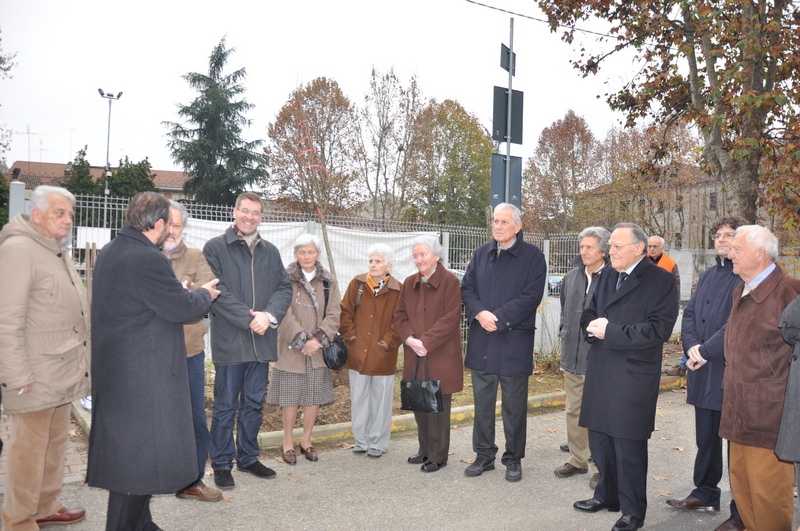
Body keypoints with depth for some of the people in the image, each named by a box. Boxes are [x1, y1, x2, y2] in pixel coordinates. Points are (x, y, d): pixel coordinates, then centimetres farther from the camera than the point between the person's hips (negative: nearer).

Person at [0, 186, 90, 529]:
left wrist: (80, 363, 17)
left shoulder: (58, 251, 15)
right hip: (37, 377, -9)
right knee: (30, 447, 2)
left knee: (56, 440, 18)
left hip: (63, 372, 9)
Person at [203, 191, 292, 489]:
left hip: (262, 341, 5)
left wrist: (270, 315, -12)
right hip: (229, 341, -5)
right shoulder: (215, 248, -2)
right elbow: (217, 291, -11)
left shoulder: (271, 252, 13)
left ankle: (248, 458, 30)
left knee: (254, 404, 15)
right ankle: (222, 465, 19)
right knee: (225, 407, 5)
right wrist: (249, 319, -17)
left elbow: (284, 288, 6)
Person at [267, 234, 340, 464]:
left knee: (315, 397, 7)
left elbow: (333, 315, 1)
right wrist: (302, 340, -17)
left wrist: (318, 339, -12)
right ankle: (288, 443, 17)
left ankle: (306, 441, 23)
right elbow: (285, 315, -11)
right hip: (292, 349, -3)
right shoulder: (286, 279, -3)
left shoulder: (328, 282, 7)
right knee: (290, 397, 2)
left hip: (319, 349, 3)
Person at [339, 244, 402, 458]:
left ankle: (378, 444, 21)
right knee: (358, 399, 10)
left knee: (381, 401, 7)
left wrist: (388, 342, -9)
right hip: (358, 354, 2)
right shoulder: (357, 284, 2)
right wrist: (351, 336, -3)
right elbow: (345, 312, 5)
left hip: (383, 357, -2)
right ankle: (361, 441, 24)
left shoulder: (398, 290, -5)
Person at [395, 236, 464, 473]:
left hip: (441, 357, -6)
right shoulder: (409, 283, 10)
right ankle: (425, 450, 28)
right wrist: (410, 339, -9)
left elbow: (450, 319, -14)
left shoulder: (450, 281, -9)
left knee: (438, 407, 2)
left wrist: (426, 341, -19)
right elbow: (400, 316, 9)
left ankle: (438, 456, 15)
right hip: (415, 355, 6)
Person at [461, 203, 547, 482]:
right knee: (482, 402, 12)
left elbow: (531, 296, -12)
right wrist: (479, 313, -12)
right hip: (481, 341, 4)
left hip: (515, 341, -4)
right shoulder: (481, 254, 11)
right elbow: (467, 288, 7)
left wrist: (499, 317, -18)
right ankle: (484, 455, 26)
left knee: (514, 405, 8)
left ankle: (514, 459, 24)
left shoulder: (532, 256, -4)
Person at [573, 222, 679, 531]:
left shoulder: (660, 281, -9)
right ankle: (607, 495, 37)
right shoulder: (607, 278, 14)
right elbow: (590, 312, 19)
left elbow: (658, 329, -18)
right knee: (600, 440, 17)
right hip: (600, 374, 7)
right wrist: (593, 324, -5)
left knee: (628, 447, 3)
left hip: (633, 377, -7)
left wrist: (611, 331, -19)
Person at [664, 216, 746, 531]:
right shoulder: (707, 275, 15)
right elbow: (689, 314, 11)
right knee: (706, 438, 17)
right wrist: (692, 346, -5)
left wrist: (706, 350, -18)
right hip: (703, 373, 7)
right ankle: (705, 494, 32)